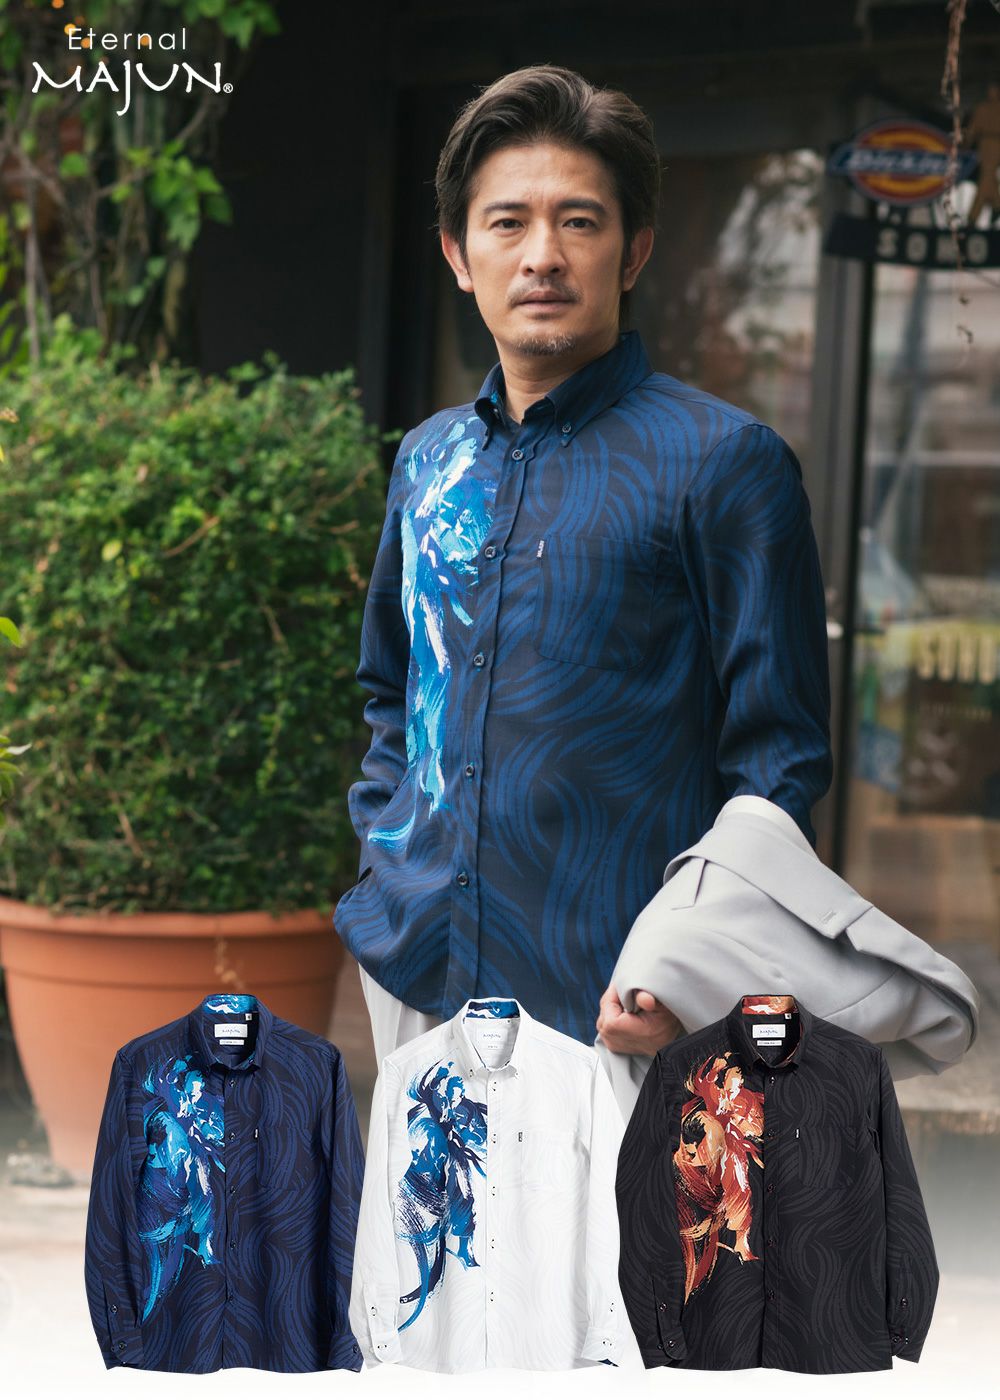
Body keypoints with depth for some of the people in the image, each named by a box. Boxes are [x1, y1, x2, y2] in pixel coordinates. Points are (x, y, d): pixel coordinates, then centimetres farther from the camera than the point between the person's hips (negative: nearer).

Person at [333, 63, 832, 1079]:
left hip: (610, 1004, -5)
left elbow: (776, 763, -8)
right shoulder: (428, 459, 11)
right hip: (418, 970, 6)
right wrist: (384, 864, 11)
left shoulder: (724, 461, -7)